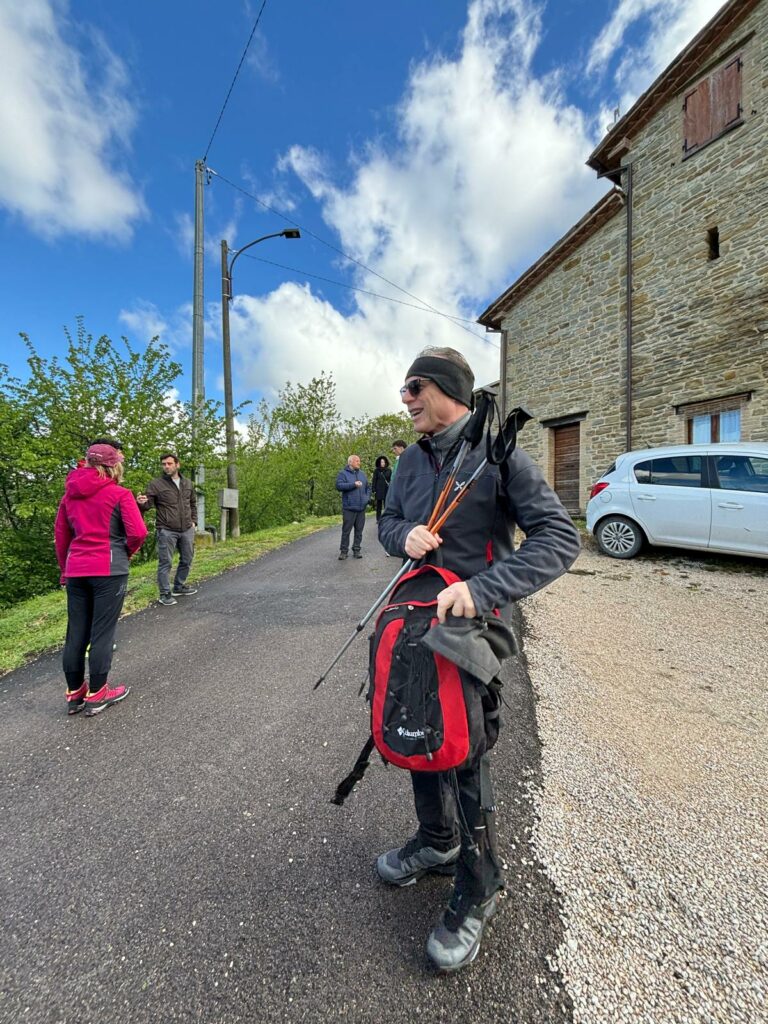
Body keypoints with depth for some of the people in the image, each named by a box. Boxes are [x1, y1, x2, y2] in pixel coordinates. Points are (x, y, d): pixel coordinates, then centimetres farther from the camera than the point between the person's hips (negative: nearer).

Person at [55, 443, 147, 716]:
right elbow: (138, 532, -16)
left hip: (76, 571, 6)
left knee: (76, 633, 13)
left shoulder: (70, 494, 10)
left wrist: (65, 569, 21)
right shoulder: (119, 494, -8)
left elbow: (60, 534, 13)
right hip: (109, 570, -6)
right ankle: (96, 695, 14)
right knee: (102, 632, 3)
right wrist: (127, 553, 4)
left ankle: (74, 693, 25)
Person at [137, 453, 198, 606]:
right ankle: (165, 594, 13)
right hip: (167, 531, -5)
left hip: (187, 530, 5)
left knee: (187, 560, 15)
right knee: (165, 563, 1)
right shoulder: (156, 483, -6)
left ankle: (179, 587, 33)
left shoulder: (187, 483, 9)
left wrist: (193, 521, 12)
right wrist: (142, 503, -32)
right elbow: (148, 505, -9)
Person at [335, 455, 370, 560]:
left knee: (359, 530, 7)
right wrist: (353, 484, -18)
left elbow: (368, 487, 23)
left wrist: (367, 498, 7)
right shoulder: (343, 473, -1)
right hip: (349, 508, -5)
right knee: (346, 530, -1)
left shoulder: (362, 474, 16)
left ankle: (357, 549, 17)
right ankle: (344, 551, 8)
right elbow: (339, 485, -16)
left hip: (361, 508, 5)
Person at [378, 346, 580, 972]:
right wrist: (405, 534, -11)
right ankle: (437, 843, 48)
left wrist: (482, 588, -30)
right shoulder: (412, 459, 8)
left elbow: (561, 537, -18)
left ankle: (479, 889, 34)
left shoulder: (498, 452, -12)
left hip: (473, 625, -6)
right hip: (417, 616, 7)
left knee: (466, 754, 4)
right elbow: (388, 521, 14)